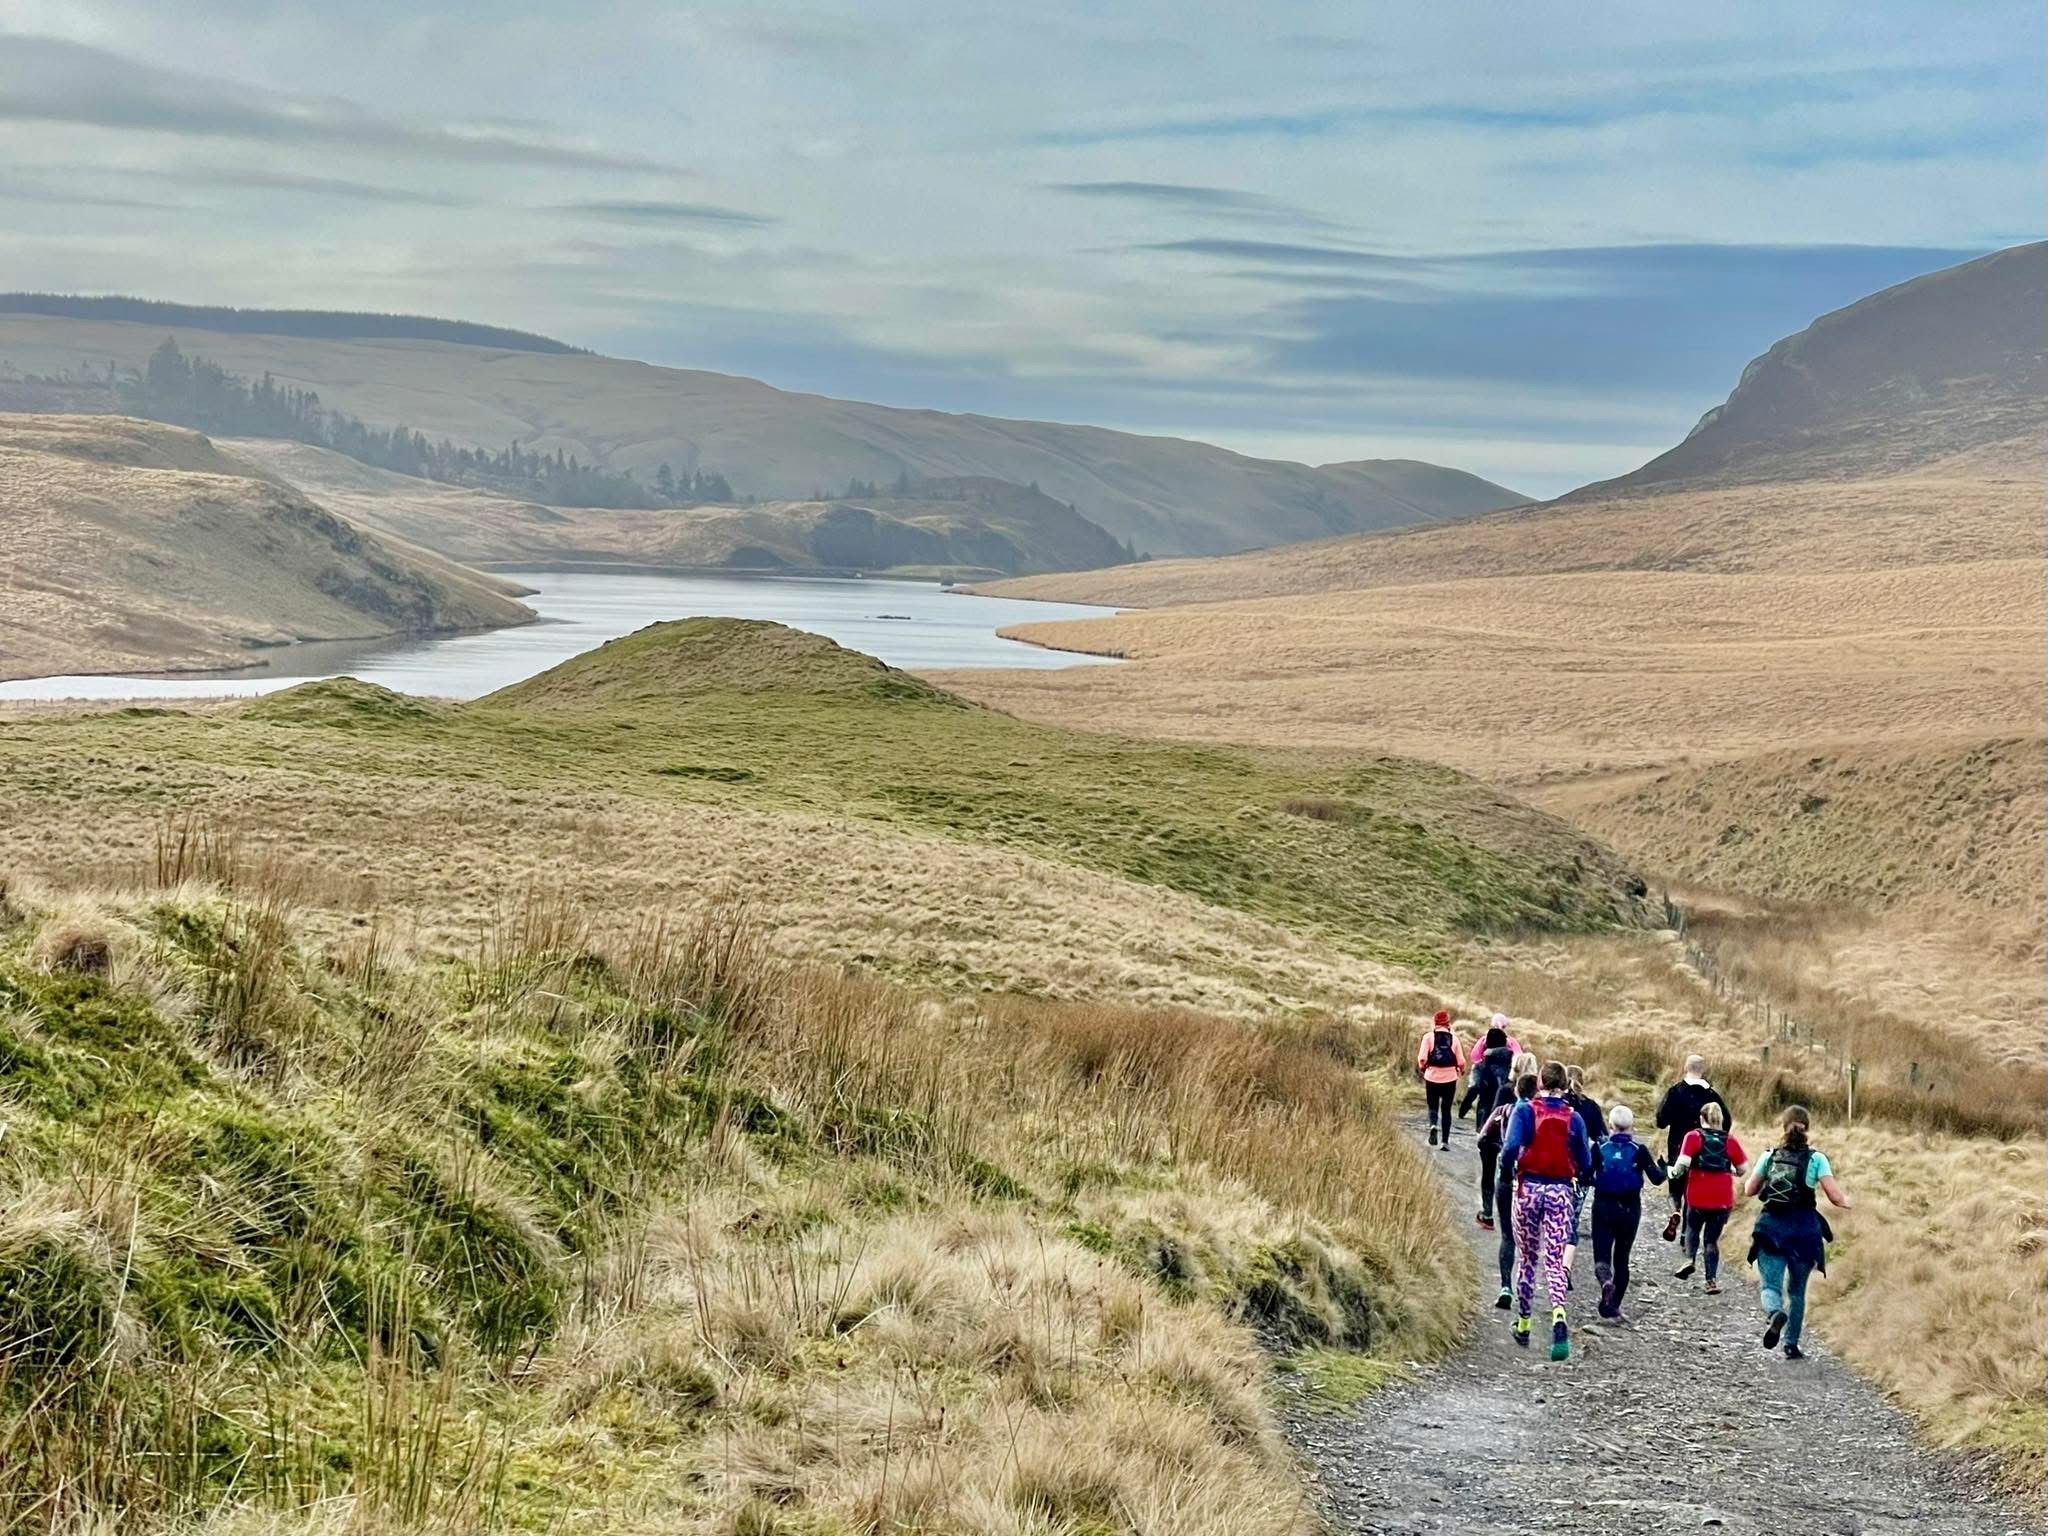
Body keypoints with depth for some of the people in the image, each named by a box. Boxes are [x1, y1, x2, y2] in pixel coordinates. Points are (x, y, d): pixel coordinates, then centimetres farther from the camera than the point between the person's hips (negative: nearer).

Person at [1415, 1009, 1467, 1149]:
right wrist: (1461, 1071, 18)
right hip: (1450, 1078, 1)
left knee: (1432, 1106, 14)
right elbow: (1461, 1061, -3)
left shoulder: (1428, 1036, -5)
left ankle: (1433, 1125, -17)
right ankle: (1445, 1141, 5)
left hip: (1432, 1077, -1)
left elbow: (1422, 1058, -12)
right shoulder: (1454, 1038, -1)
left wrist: (1422, 1067, 10)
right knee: (1446, 1109, 10)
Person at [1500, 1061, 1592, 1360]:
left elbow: (1511, 1147, -17)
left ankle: (1523, 1325, 23)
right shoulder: (1573, 1118, 1)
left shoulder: (1525, 1110, -5)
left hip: (1529, 1187, -1)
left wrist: (1507, 1166, 3)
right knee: (1554, 1260, -2)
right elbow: (1585, 1164, 1)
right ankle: (1558, 1316, -27)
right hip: (1561, 1191, 1)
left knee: (1526, 1258, 14)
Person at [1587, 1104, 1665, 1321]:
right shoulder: (1639, 1151, -3)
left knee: (1602, 1255, 1)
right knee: (1621, 1258, 14)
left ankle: (1605, 1279, -33)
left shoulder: (1599, 1148, -3)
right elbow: (1656, 1178, -6)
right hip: (1630, 1209, 1)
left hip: (1603, 1207, -1)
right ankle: (1613, 1306, 12)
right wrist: (1660, 1163, 13)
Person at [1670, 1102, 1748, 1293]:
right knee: (1712, 1238, 13)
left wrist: (1675, 1171, 3)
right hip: (1723, 1199, 2)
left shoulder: (1693, 1137, -4)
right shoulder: (1730, 1141, 3)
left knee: (1693, 1228, 24)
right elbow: (1743, 1169, 2)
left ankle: (1690, 1259, 0)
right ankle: (1712, 1280, 4)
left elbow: (1683, 1163, -17)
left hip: (1698, 1198, -2)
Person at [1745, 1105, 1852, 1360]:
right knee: (1796, 1290, 16)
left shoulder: (1770, 1156, 3)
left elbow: (1749, 1190, 10)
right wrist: (1846, 1203, 14)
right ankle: (1791, 1344, 18)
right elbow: (1835, 1197, -8)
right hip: (1803, 1229, 0)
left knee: (1769, 1284, -3)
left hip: (1771, 1226, 0)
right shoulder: (1816, 1159, -3)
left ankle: (1774, 1313, -36)